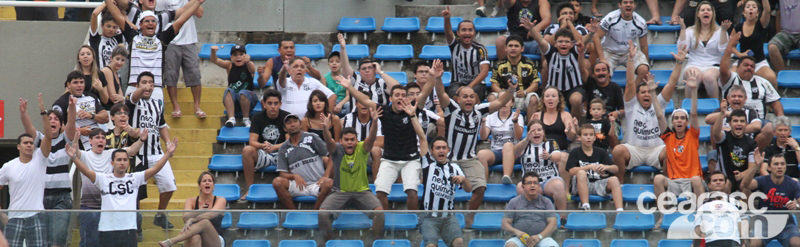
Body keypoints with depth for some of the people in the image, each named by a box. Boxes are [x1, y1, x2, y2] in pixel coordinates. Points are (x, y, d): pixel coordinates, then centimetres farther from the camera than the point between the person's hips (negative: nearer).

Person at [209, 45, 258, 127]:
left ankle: (246, 119, -18)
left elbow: (252, 70, -28)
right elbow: (215, 60, -9)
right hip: (232, 102, 2)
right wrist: (213, 52, -32)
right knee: (228, 91, -26)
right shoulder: (230, 66, 4)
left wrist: (248, 61, -52)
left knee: (243, 93, -32)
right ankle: (231, 118, -36)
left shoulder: (248, 65, -3)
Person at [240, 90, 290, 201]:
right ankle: (249, 189, -24)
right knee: (247, 150, -30)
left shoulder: (286, 117, -3)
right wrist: (263, 145, -32)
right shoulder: (258, 118, 1)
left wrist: (273, 147, -32)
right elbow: (252, 142, -7)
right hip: (263, 154, 1)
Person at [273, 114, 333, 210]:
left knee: (329, 183, -36)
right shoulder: (284, 148, 14)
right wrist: (294, 176, -12)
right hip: (298, 185, 2)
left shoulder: (312, 138, 5)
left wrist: (325, 176, -14)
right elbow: (282, 174, 11)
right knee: (277, 182, -26)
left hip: (317, 184, -2)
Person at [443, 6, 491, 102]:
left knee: (473, 93, -36)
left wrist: (470, 86, -29)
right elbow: (448, 33, -23)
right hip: (457, 83, 1)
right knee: (455, 93, -34)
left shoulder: (480, 49, -6)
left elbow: (484, 71, -15)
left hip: (476, 84, -1)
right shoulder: (455, 45, -1)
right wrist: (447, 19, -45)